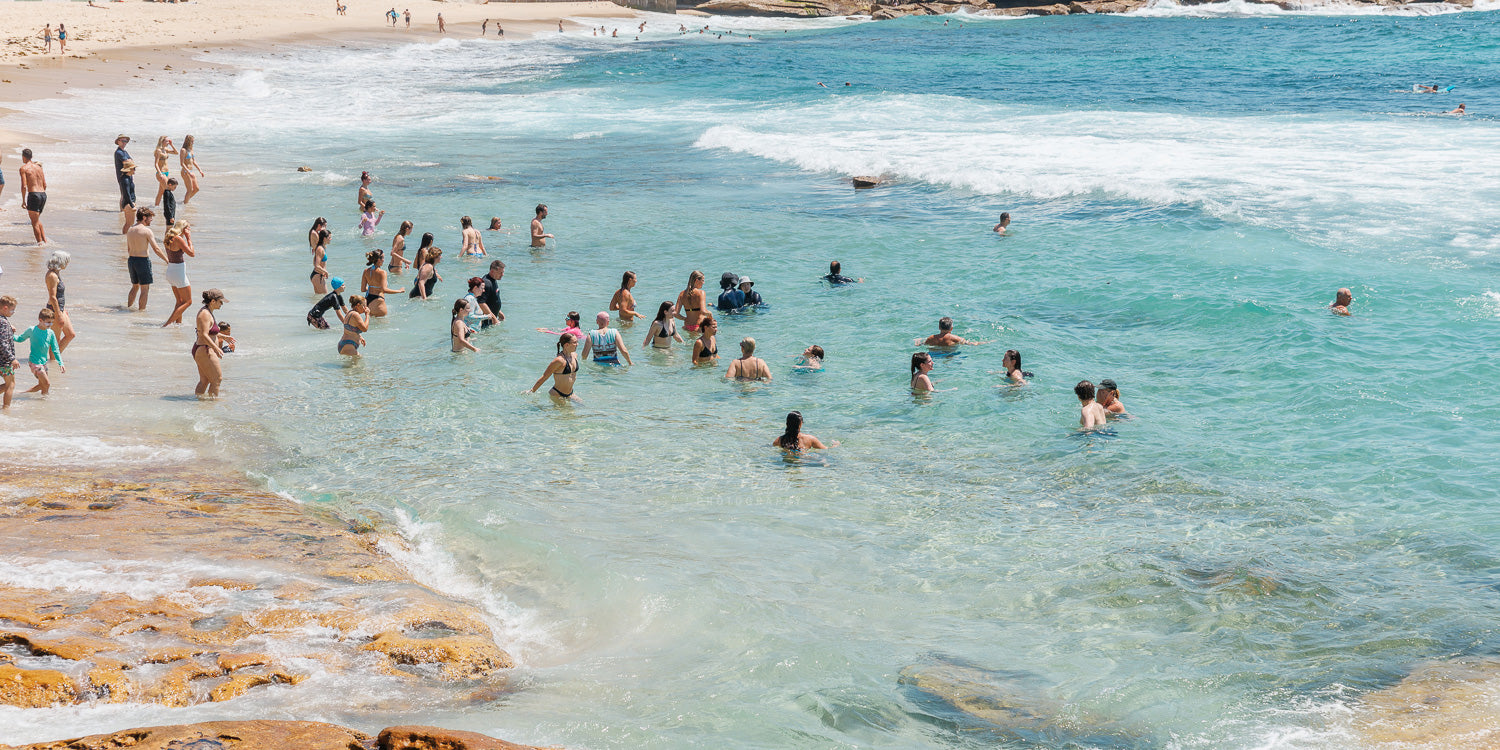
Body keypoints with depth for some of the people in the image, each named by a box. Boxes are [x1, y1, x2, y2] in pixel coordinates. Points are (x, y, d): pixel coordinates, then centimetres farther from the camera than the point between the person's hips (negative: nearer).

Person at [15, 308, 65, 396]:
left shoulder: (51, 333, 2)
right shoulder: (32, 330, -9)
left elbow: (55, 350, 7)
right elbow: (20, 339, 6)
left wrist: (61, 363, 1)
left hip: (44, 362, 6)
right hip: (35, 362, -6)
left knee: (41, 385, 13)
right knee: (47, 384, -13)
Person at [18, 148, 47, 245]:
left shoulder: (24, 168, -4)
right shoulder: (38, 167, 15)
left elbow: (24, 186, -12)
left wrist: (23, 200, -5)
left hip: (33, 195, -7)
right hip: (43, 195, 7)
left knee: (35, 222, 0)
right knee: (37, 219, 23)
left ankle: (40, 242, -3)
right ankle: (44, 240, 20)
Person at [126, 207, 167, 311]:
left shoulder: (130, 230, 8)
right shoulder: (147, 231, -14)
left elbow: (128, 249, 16)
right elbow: (156, 249, -16)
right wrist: (167, 260, -10)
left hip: (131, 260, 7)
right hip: (143, 260, -7)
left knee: (135, 286, 22)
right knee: (145, 289, 3)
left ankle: (128, 307, 27)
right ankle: (141, 310, 3)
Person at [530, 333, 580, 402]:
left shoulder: (575, 356, 1)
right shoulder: (559, 360, -23)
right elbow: (544, 377, -16)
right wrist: (532, 391, -9)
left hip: (569, 394, 8)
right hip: (557, 395, -8)